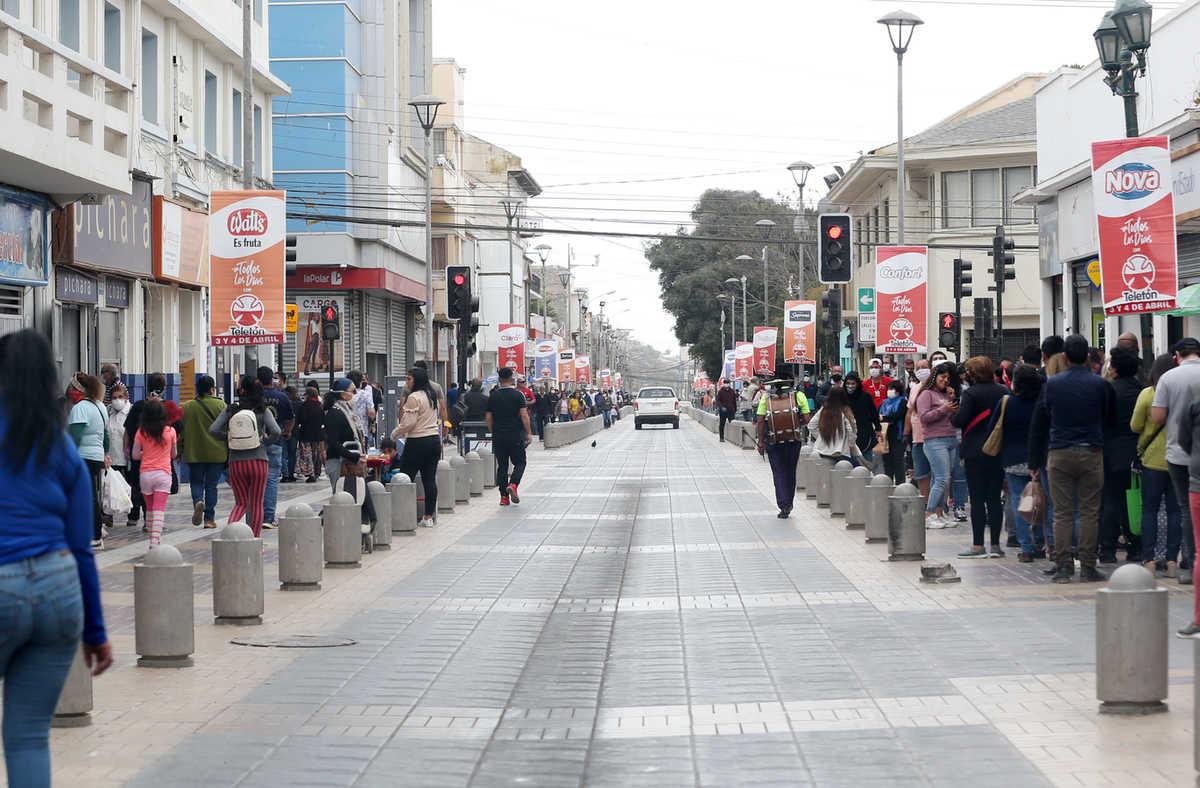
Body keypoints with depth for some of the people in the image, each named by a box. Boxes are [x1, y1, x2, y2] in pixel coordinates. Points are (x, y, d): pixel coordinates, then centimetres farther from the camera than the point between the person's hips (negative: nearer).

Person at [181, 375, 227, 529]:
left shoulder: (187, 407, 0)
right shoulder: (220, 405, -4)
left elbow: (182, 431, 4)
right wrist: (229, 453, 7)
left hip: (194, 453, 1)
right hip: (216, 453, -1)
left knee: (196, 482, 14)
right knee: (212, 485, 7)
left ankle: (198, 501, -16)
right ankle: (209, 519, 6)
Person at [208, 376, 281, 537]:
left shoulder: (230, 410, 1)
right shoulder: (262, 411, -4)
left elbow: (212, 430, -6)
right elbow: (276, 432, -15)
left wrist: (228, 438, 10)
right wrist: (264, 442, 4)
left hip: (235, 462, 2)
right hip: (257, 461, -2)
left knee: (241, 503, 14)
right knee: (256, 504, 9)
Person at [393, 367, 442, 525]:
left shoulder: (414, 398, -13)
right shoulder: (432, 396, 12)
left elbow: (409, 423, -17)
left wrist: (395, 433, 0)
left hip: (418, 442, -8)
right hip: (434, 440, 8)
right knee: (430, 480, 7)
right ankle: (429, 517, 7)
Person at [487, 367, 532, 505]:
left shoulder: (493, 396, 4)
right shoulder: (518, 395, -5)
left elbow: (489, 418, 6)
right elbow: (524, 415, -10)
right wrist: (528, 433, -5)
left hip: (498, 436, 3)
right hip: (515, 436, -3)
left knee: (502, 465, 8)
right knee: (520, 463, 9)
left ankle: (504, 497, 5)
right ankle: (513, 484, -16)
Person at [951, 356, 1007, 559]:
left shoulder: (971, 393, -11)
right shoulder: (1003, 392, 4)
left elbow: (960, 420, -17)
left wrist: (952, 415, 2)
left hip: (976, 453, -5)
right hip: (999, 451, 5)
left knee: (977, 499, -2)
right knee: (994, 498, 8)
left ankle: (978, 546, -3)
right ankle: (995, 545, 8)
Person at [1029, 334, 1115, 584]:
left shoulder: (1051, 384, 2)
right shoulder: (1101, 384, -1)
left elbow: (1037, 425, 6)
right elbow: (1111, 420, 7)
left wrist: (1035, 461, 11)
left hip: (1059, 455, 1)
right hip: (1091, 453, -1)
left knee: (1062, 513, 3)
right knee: (1089, 512, 4)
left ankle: (1063, 566, 1)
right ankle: (1087, 567, 3)